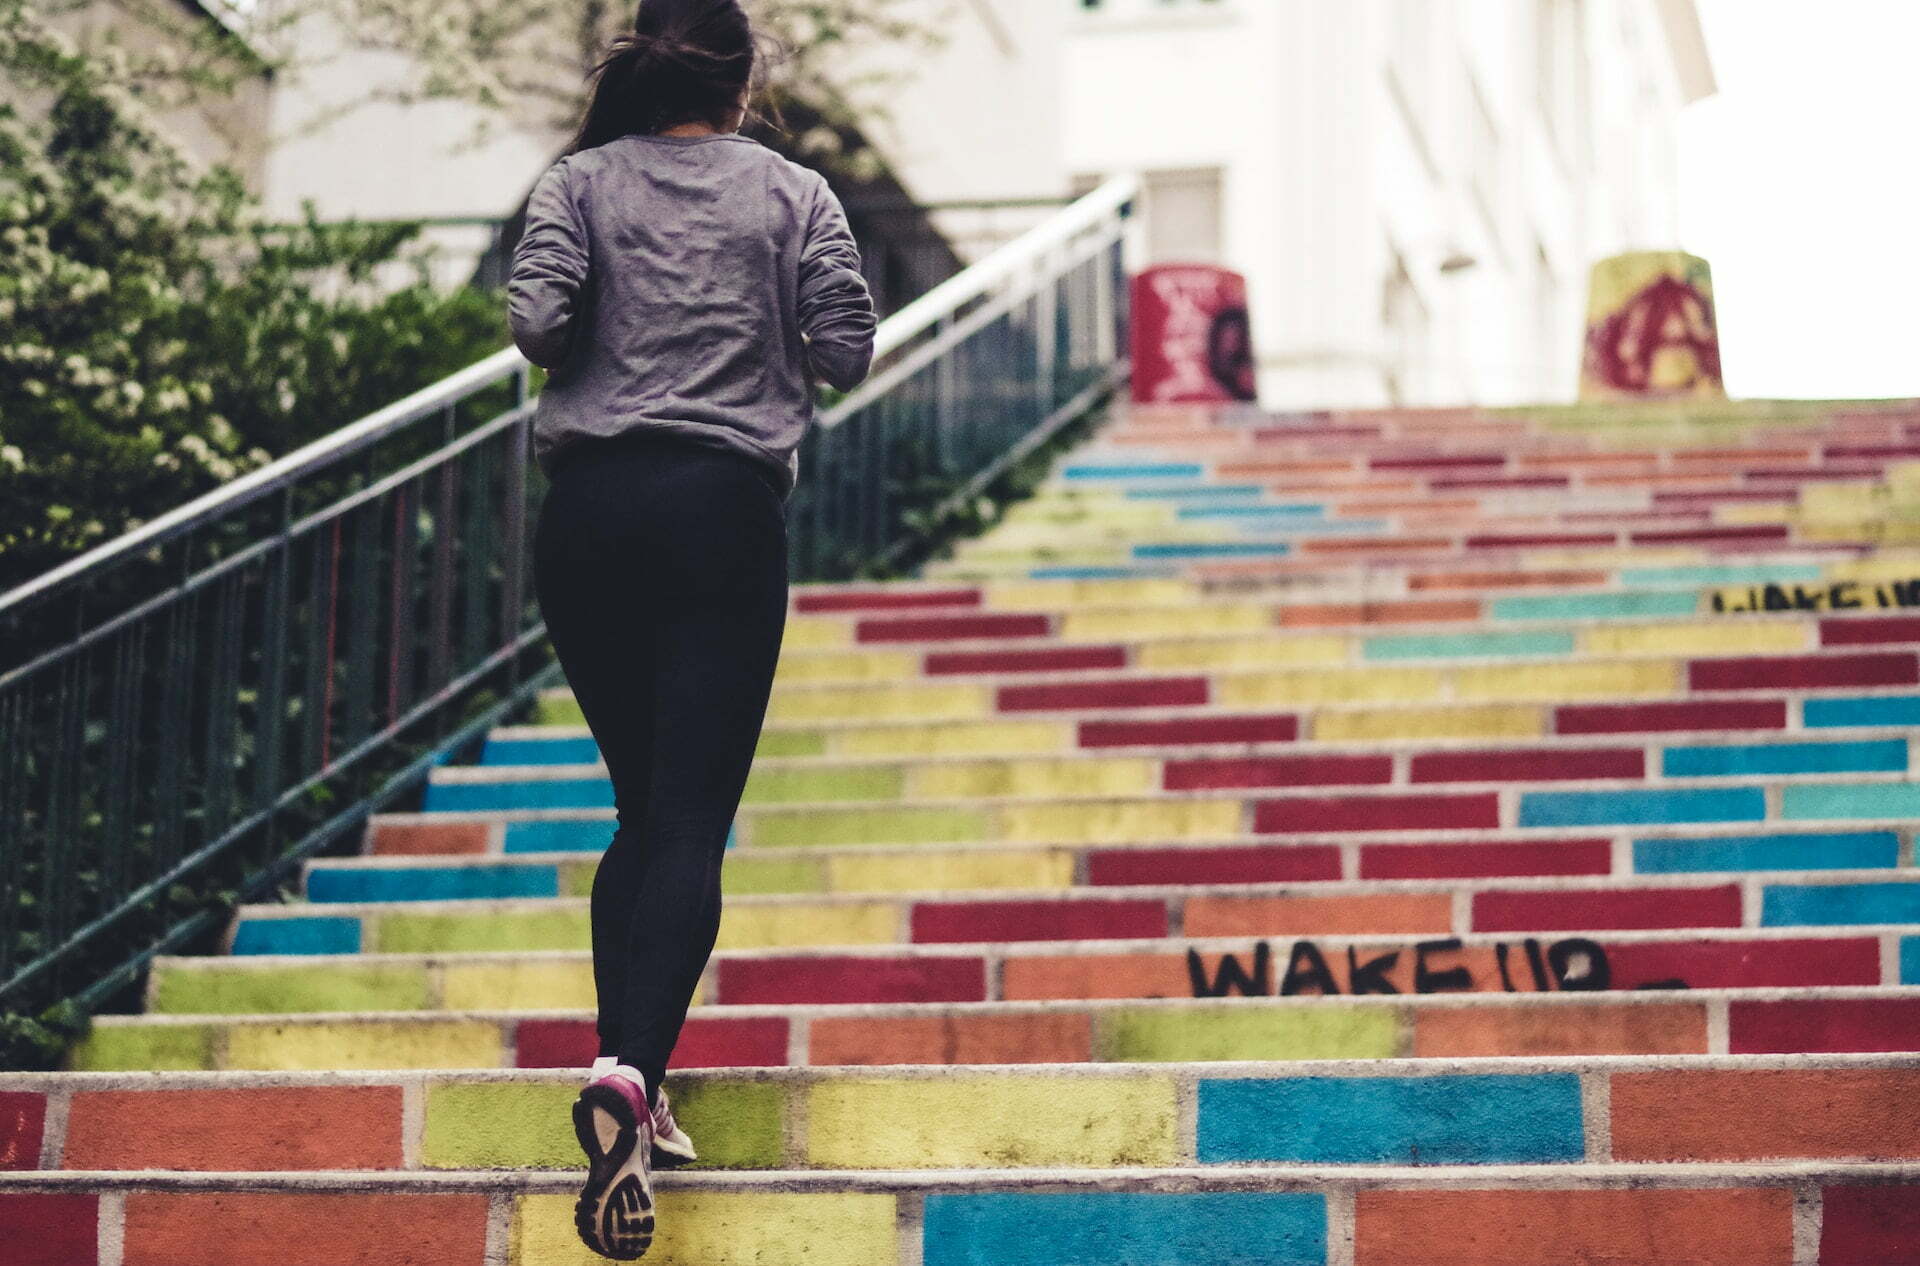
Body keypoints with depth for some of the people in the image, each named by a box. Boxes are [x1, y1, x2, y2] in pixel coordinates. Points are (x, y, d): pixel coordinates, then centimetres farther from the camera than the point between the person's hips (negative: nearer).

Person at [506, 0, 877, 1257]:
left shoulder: (580, 182, 5)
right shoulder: (793, 194, 6)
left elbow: (535, 320, -8)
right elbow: (849, 352, 0)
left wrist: (598, 345, 13)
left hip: (590, 506, 2)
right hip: (727, 507, -2)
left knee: (641, 808, 14)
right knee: (692, 821, -6)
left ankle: (630, 1083, 7)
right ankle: (632, 1071, -26)